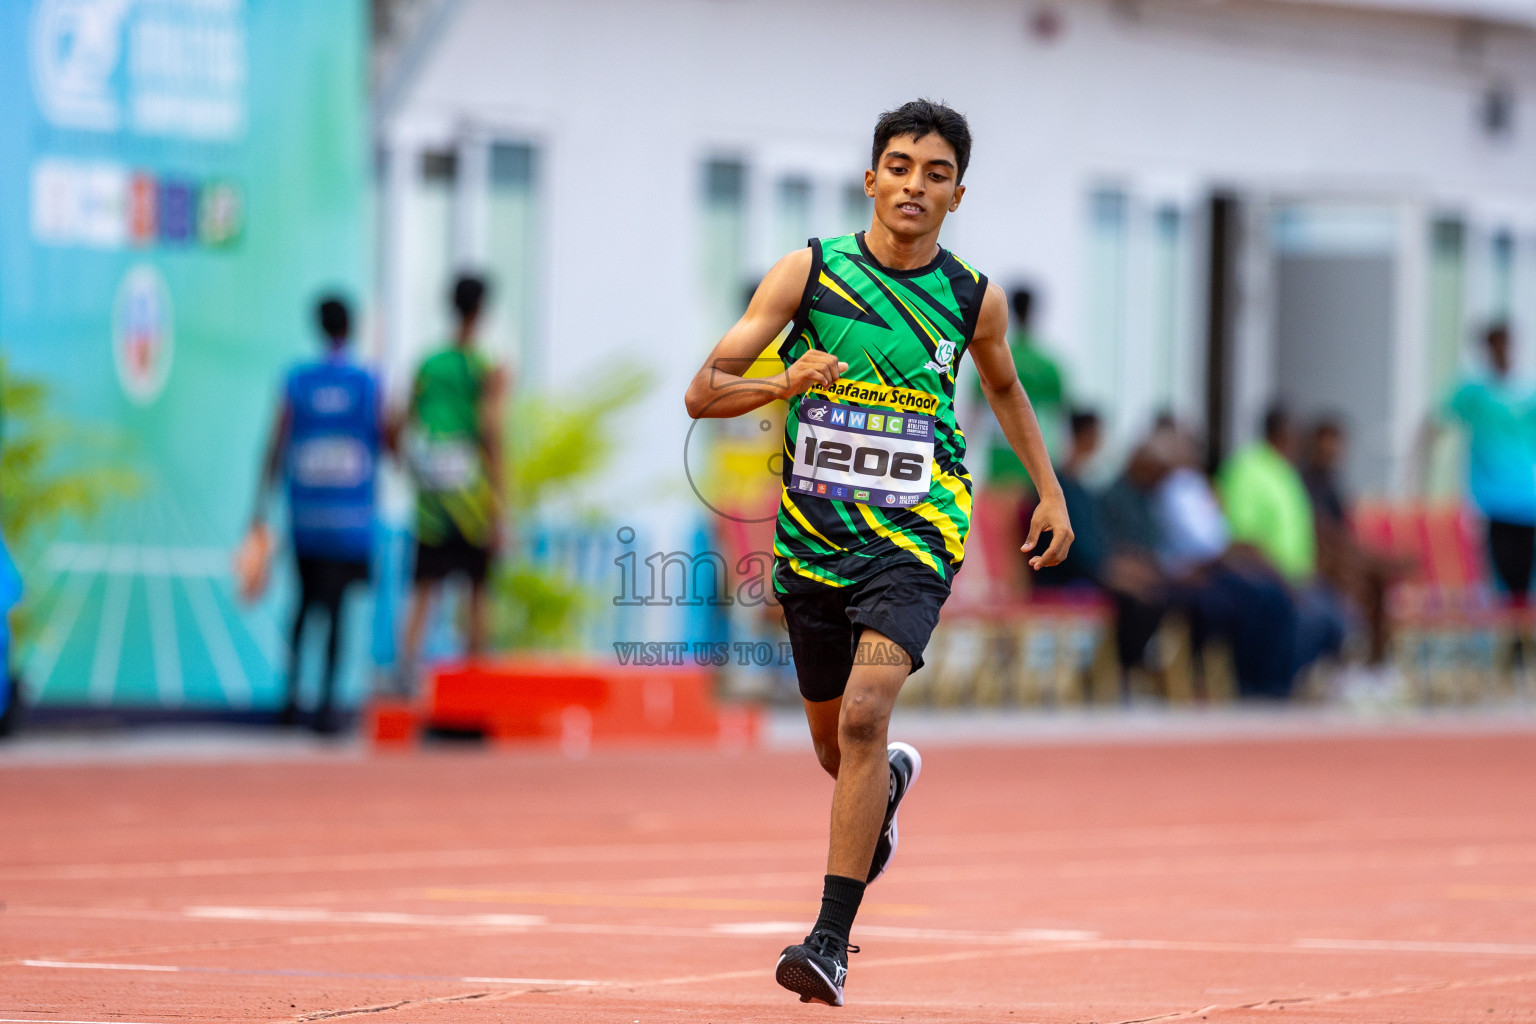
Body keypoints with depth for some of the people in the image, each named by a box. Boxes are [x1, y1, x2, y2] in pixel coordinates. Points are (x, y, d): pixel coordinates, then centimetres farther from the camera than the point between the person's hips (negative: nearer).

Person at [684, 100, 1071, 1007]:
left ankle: (833, 940, -23)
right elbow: (704, 393, -7)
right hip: (815, 536, 2)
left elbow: (1004, 388, 23)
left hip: (915, 534, -2)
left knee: (864, 713, -23)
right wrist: (783, 384, -26)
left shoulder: (975, 299, 0)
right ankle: (892, 781, 55)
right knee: (836, 744, 16)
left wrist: (1051, 492, 20)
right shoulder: (809, 273, -4)